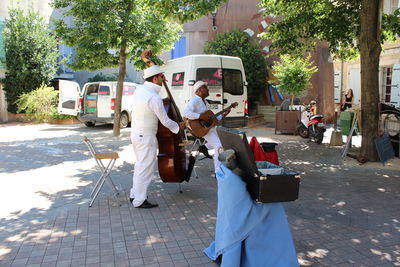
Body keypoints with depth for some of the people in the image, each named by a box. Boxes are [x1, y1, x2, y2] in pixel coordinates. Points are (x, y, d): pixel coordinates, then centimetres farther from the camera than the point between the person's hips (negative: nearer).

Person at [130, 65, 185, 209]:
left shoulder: (139, 89, 4)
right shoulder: (154, 97, -22)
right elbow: (165, 121, -17)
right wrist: (178, 126, 2)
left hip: (136, 133, 9)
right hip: (146, 137, -9)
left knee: (140, 165, 20)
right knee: (146, 168, 0)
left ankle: (134, 194, 32)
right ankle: (139, 201, 9)